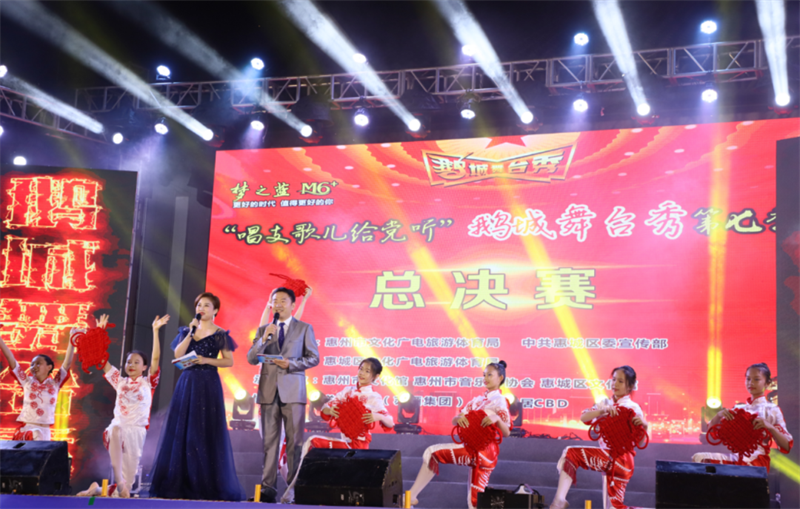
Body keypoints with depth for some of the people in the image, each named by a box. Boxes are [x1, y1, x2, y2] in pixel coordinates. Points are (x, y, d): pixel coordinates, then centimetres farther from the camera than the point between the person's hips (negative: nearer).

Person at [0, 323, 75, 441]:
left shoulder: (54, 383, 6)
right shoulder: (27, 381, 10)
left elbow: (67, 363, -3)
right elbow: (11, 359, 7)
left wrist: (71, 339, -11)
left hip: (42, 433, -1)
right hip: (23, 430, 1)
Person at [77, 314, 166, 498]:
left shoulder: (148, 383, 9)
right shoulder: (120, 381, 18)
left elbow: (156, 358, -3)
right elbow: (102, 360, 16)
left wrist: (155, 331, -10)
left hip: (137, 429, 0)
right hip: (118, 425, 0)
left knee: (129, 468, -5)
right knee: (115, 430, -37)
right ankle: (119, 481, -39)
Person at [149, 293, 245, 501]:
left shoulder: (220, 334, 2)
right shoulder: (187, 330, 12)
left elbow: (229, 361, -1)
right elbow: (177, 355, 0)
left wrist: (207, 360, -13)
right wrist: (191, 333, -7)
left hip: (208, 385, -4)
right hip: (186, 382, 4)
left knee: (206, 432, -5)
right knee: (181, 430, 1)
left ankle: (207, 484, 1)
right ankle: (180, 483, 7)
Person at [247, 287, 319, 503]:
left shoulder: (304, 328, 7)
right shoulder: (264, 329, 13)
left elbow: (313, 357, 2)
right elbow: (251, 359, 6)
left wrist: (291, 364, -11)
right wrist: (264, 338, -9)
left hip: (293, 390, -2)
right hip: (269, 390, 2)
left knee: (294, 441, -2)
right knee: (269, 441, 2)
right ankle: (268, 487, 3)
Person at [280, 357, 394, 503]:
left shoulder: (374, 398, -5)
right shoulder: (348, 391, 10)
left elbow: (390, 424, -10)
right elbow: (325, 408, 7)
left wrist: (378, 416, -31)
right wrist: (330, 410, -17)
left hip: (358, 444, -6)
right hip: (345, 440, 6)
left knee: (312, 442, -17)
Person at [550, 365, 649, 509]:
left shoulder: (633, 409, -3)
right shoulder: (606, 403, 11)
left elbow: (641, 443, -6)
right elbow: (583, 417, -5)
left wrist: (644, 427, -26)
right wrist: (602, 411, -22)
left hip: (621, 458, -6)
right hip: (606, 453, 6)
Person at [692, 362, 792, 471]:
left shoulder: (772, 410, 5)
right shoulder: (739, 408, 17)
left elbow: (786, 446, -3)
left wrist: (769, 426, -21)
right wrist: (719, 415, -9)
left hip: (758, 458, -4)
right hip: (736, 455, 5)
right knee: (699, 457, -19)